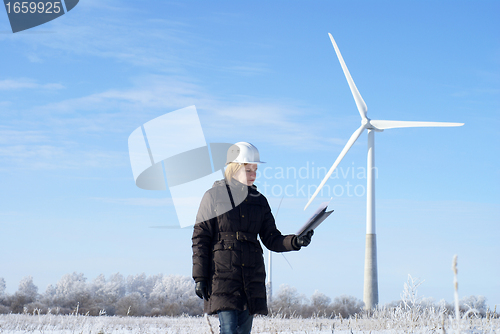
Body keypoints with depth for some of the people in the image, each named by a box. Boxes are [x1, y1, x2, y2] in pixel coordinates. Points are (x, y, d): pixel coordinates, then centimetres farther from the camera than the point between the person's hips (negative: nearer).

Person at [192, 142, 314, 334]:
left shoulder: (259, 201, 12)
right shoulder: (214, 196, 0)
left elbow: (271, 239, 10)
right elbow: (200, 239, -1)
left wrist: (295, 242, -11)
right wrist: (199, 277, -7)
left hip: (252, 276, 4)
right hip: (222, 274, -4)